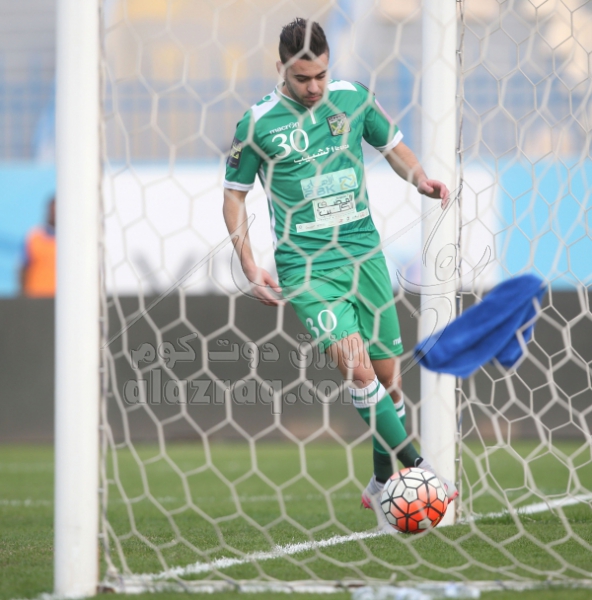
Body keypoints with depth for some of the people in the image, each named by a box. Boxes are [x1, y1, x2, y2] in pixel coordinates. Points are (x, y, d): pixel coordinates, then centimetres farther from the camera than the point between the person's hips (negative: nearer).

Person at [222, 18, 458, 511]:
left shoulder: (353, 99, 1)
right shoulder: (258, 123, -7)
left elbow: (392, 145, 17)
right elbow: (234, 194, 3)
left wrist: (419, 179, -4)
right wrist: (250, 268, -5)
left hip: (364, 251, 4)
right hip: (305, 262, -4)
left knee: (388, 373, 6)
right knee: (354, 363, -21)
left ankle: (382, 484, 22)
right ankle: (417, 468, -17)